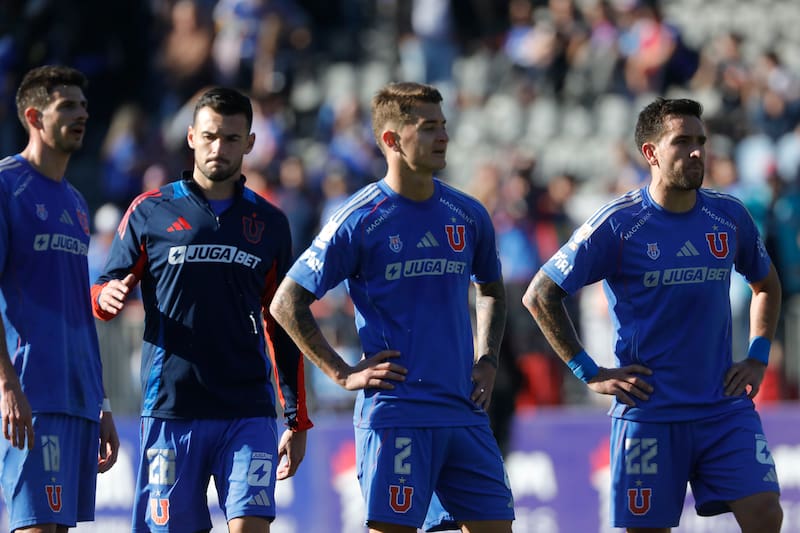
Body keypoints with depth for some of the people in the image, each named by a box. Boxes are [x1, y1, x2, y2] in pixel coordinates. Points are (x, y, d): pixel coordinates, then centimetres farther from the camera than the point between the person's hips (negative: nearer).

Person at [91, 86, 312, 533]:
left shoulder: (270, 223, 12)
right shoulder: (150, 212, 6)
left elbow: (282, 328, 16)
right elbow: (101, 294, 8)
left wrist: (298, 420, 13)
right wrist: (109, 296, -18)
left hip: (249, 412, 1)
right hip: (171, 410, -1)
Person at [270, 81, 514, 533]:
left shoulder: (468, 216, 9)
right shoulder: (361, 221, -5)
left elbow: (492, 290, 28)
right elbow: (287, 303, -2)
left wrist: (487, 361, 13)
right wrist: (344, 374, -6)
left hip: (465, 412, 5)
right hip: (395, 414, -5)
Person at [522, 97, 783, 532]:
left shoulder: (729, 216, 5)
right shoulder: (618, 225, -8)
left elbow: (766, 284, 24)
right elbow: (540, 296, -3)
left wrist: (758, 358, 11)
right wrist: (590, 374, -6)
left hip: (726, 409, 3)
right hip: (650, 412, -3)